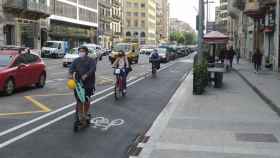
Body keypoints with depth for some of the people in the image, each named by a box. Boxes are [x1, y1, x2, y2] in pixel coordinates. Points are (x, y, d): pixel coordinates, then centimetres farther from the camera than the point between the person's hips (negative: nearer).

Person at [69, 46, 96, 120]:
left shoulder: (91, 60, 2)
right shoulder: (76, 60, 14)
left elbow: (92, 69, -15)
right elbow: (72, 68, -1)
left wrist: (86, 75, -31)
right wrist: (71, 74, -23)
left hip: (88, 83, -2)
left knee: (86, 100, 5)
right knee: (79, 100, -3)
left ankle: (86, 114, 25)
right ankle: (80, 116, 4)